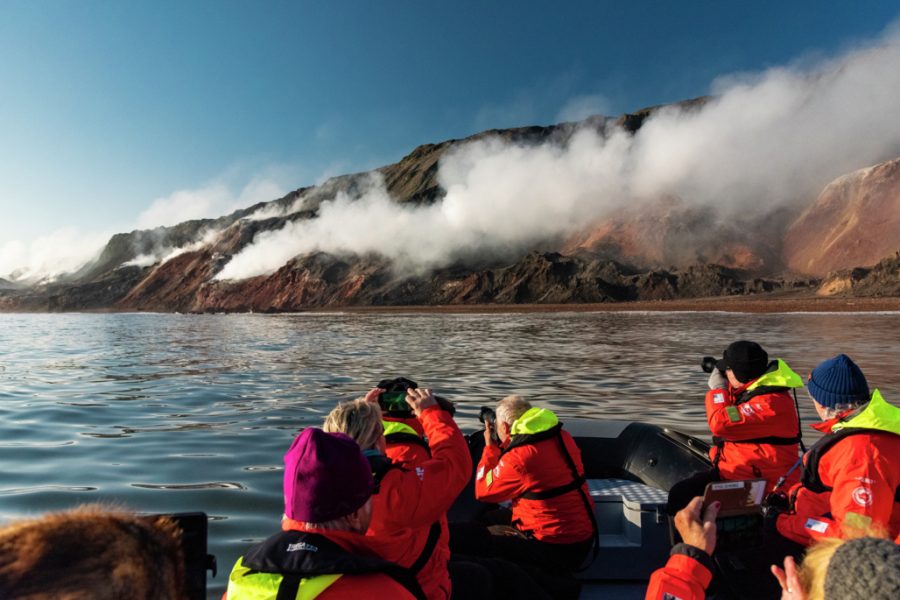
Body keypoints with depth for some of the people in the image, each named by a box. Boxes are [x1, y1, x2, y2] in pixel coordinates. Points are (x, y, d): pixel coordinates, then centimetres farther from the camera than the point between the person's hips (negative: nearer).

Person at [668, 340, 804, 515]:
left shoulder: (771, 402, -24)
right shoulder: (752, 390, 8)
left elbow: (722, 424, -30)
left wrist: (717, 389, -14)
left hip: (756, 484, -10)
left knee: (681, 495, -19)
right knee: (679, 492, 0)